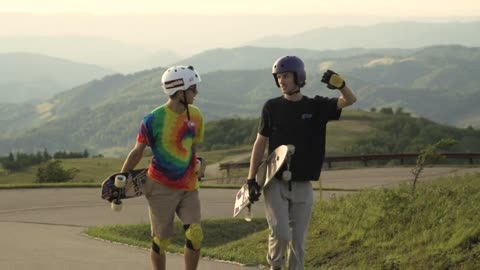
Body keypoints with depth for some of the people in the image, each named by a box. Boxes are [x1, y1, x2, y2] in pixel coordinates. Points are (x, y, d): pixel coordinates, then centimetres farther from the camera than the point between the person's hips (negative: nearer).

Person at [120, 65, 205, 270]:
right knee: (161, 240, 2)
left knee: (195, 236, -7)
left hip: (188, 186, 4)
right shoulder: (154, 119, -13)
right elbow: (138, 151, -4)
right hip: (161, 187, -4)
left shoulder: (195, 115, 2)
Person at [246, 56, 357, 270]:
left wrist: (339, 83, -31)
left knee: (298, 240, 4)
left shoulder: (316, 107, 2)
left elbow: (350, 100, -9)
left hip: (302, 186, 2)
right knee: (280, 233, -16)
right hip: (276, 183, -1)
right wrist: (251, 179, -1)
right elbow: (260, 143, 5)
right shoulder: (272, 107, 1)